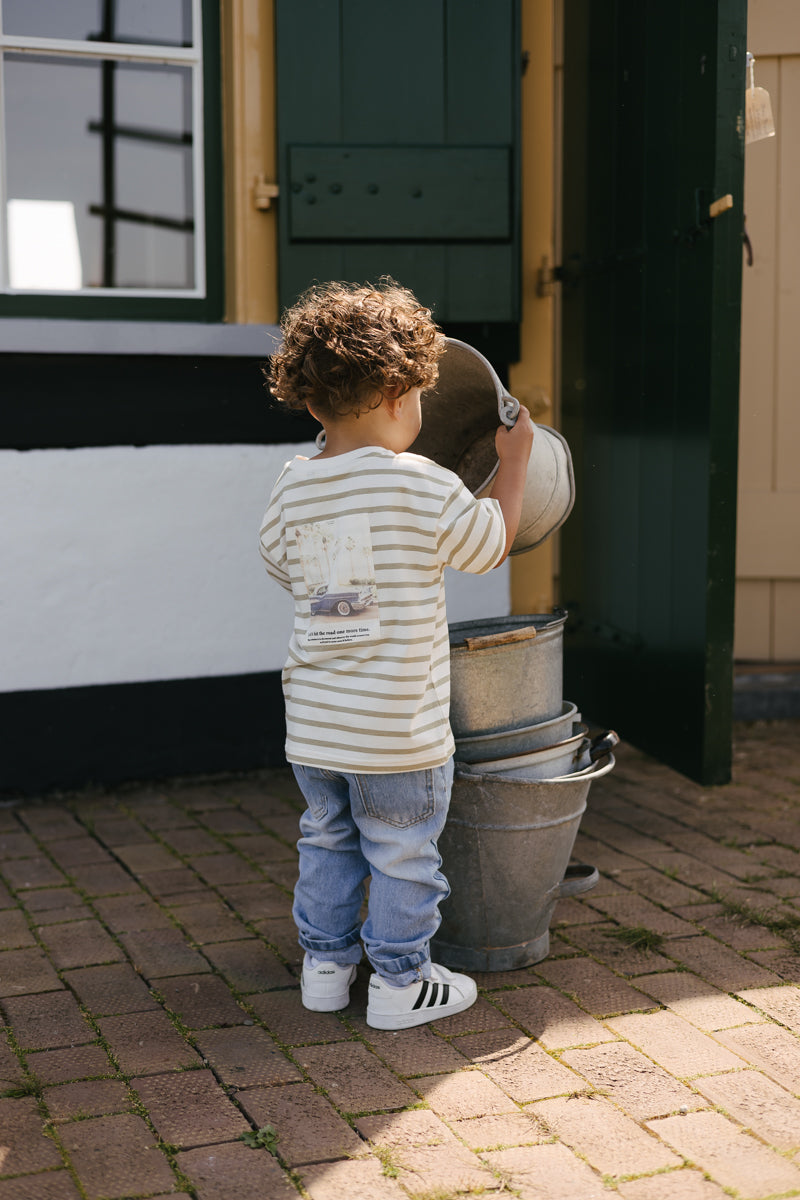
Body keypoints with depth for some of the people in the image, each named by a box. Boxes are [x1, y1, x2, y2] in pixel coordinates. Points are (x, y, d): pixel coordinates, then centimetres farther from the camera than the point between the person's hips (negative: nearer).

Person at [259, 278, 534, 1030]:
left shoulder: (293, 489, -1)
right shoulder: (425, 488, -15)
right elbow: (490, 543, 0)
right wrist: (514, 460, 13)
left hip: (314, 720, 5)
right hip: (397, 726, -5)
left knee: (327, 840, 21)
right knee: (403, 853, 10)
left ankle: (324, 966, 32)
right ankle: (399, 981, 21)